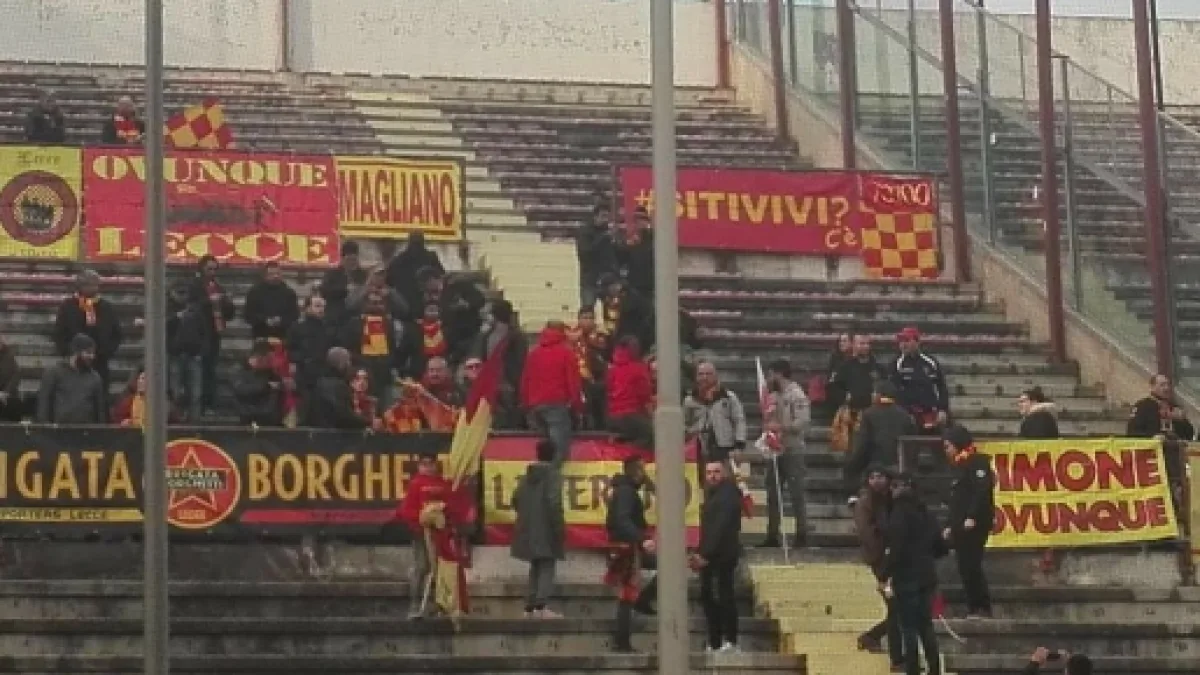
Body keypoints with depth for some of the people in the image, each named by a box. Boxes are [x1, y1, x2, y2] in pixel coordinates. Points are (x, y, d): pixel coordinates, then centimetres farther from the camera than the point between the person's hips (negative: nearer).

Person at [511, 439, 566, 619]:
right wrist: (559, 526, -14)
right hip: (546, 529, -6)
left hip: (529, 529, 6)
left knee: (535, 568, 15)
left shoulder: (528, 475, 8)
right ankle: (541, 606, -16)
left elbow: (516, 499, 9)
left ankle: (529, 607, 14)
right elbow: (554, 502, -20)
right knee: (547, 568, -4)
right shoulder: (552, 474, -11)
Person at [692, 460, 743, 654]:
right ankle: (715, 642, 13)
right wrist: (699, 553, 8)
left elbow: (720, 527, -19)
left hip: (723, 553, -10)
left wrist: (705, 554, -20)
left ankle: (730, 640, -4)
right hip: (708, 555, 10)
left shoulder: (728, 494, -12)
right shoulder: (712, 494, 18)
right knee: (707, 596, 9)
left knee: (724, 594, -8)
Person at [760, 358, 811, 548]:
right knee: (773, 494, 11)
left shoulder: (796, 394, -11)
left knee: (796, 493, -5)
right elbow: (768, 418, 21)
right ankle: (772, 535, 17)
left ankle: (802, 534, -1)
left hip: (792, 451, -9)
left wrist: (781, 427, -25)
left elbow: (803, 421, -20)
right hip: (776, 450, 9)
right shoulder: (774, 395, 14)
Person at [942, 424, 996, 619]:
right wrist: (949, 525, 20)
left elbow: (982, 490, -20)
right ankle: (974, 609, 9)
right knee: (965, 568, 7)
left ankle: (982, 608, -8)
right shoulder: (959, 466, 21)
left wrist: (972, 517, -25)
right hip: (961, 526, 9)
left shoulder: (977, 462, -8)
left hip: (974, 524, -9)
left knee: (971, 566, -10)